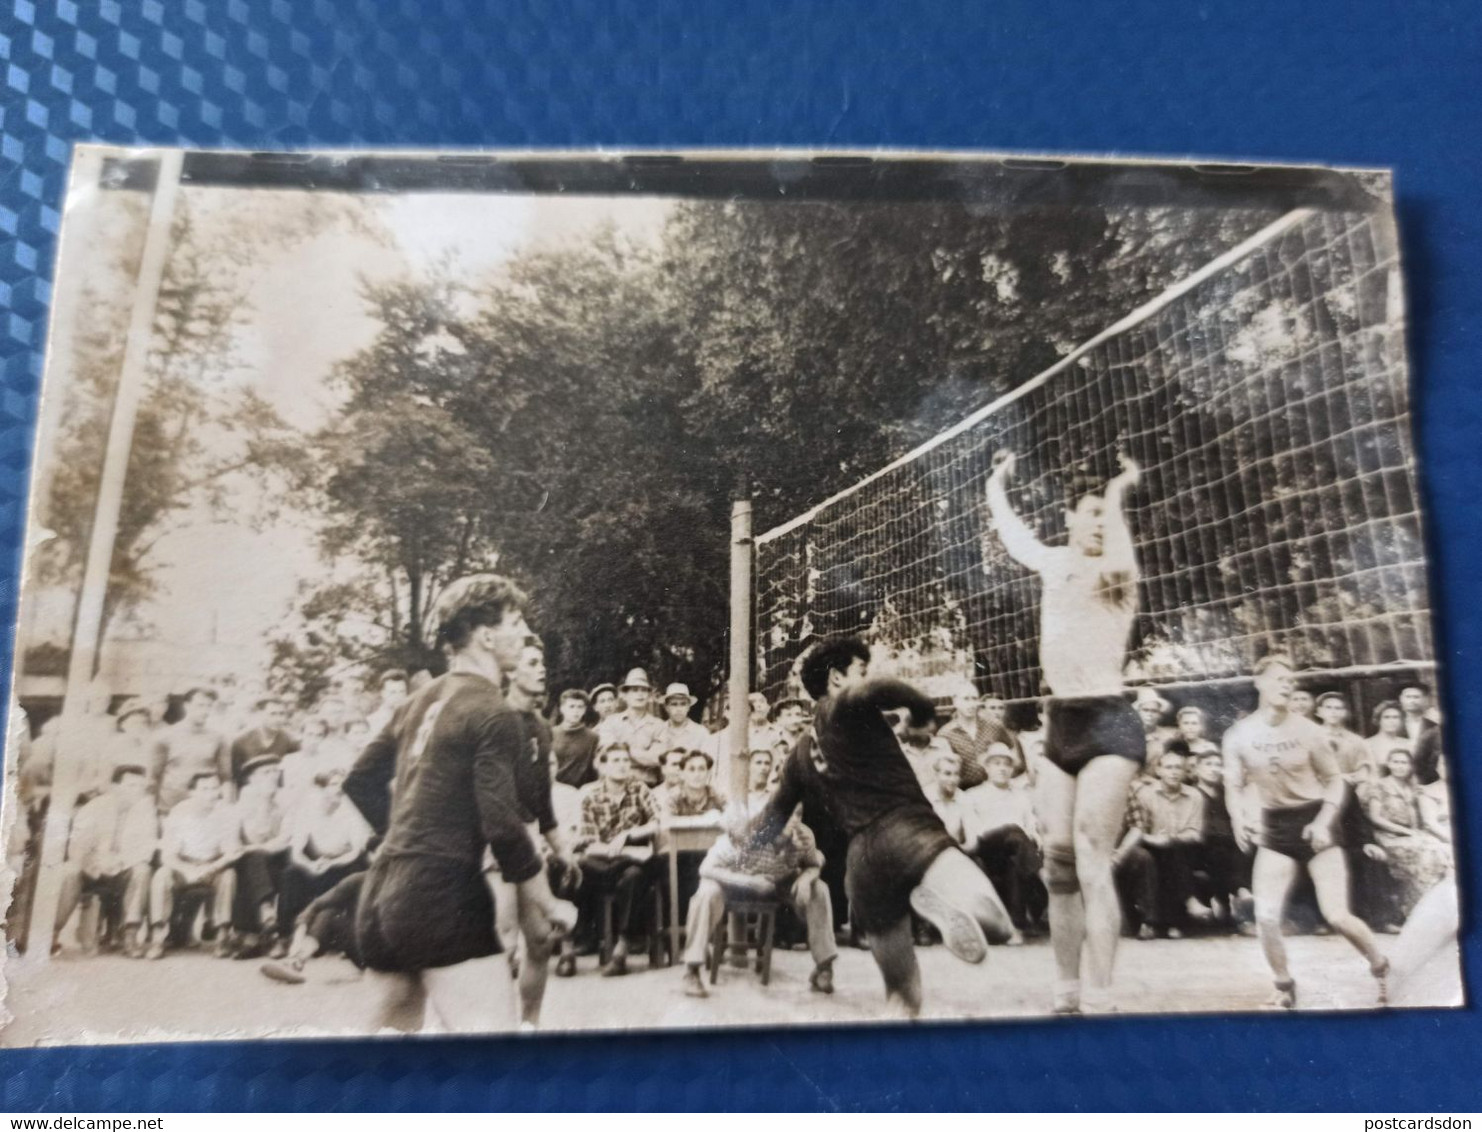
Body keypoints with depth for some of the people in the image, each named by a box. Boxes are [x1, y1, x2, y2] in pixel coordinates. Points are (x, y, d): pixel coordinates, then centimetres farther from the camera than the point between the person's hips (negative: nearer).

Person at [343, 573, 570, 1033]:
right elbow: (501, 824, -18)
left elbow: (360, 781, 18)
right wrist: (546, 903, -6)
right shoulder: (493, 714, -13)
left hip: (383, 893, 9)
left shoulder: (422, 698, 11)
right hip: (444, 894, -9)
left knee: (397, 1026, 27)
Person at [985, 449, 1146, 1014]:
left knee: (1092, 862, -12)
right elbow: (1012, 532, 33)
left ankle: (1099, 1000, -7)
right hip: (1060, 725, 6)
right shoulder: (1055, 563, 13)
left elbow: (1117, 564, -31)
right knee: (1058, 863, 6)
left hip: (1107, 725, -6)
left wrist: (1117, 496, -28)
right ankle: (1066, 994, 17)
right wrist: (997, 484, 45)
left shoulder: (1115, 571, -5)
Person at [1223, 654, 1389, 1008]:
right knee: (1265, 916, -9)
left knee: (1337, 916, -6)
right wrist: (1238, 817, -20)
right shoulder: (1238, 735, -8)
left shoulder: (1307, 730, -10)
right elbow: (1234, 786, 0)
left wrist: (1324, 821, -15)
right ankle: (1285, 988, 16)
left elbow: (1335, 779, -1)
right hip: (1275, 825, 1)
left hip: (1315, 822, -1)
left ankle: (1383, 969, 27)